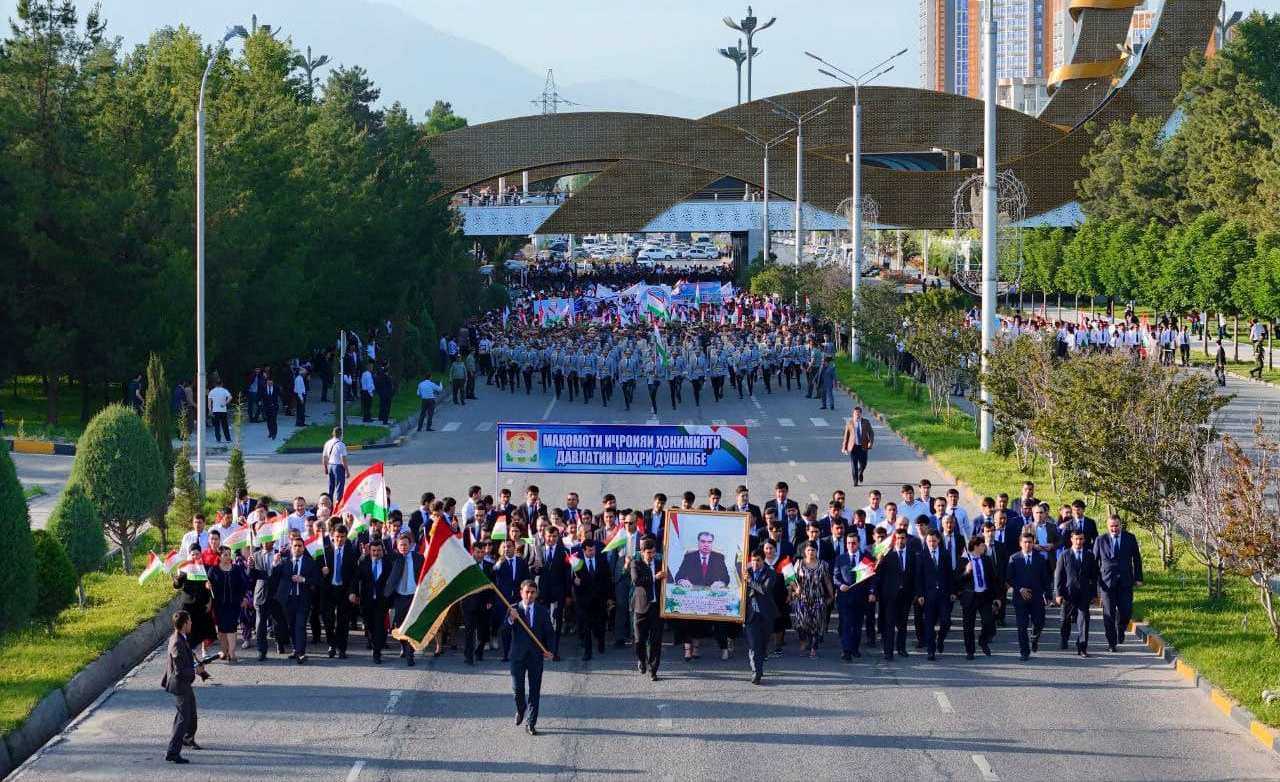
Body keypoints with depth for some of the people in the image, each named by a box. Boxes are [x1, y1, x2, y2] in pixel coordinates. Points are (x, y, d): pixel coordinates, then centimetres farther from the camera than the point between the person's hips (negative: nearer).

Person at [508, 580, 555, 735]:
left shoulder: (542, 611, 4)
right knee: (517, 687, 3)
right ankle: (520, 709, 34)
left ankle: (531, 723, 5)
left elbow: (549, 633, 6)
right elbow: (507, 627, -15)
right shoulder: (514, 609, 0)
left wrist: (548, 650, -9)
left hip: (536, 654, 1)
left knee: (535, 690, 0)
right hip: (518, 653, -1)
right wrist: (511, 619, -37)